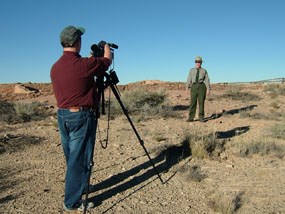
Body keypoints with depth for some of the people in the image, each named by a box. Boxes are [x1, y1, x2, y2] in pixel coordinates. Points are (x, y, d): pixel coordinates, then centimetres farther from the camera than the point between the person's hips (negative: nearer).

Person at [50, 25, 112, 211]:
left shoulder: (55, 67, 4)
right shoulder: (84, 64, -17)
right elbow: (107, 60, 0)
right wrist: (105, 45, 21)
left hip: (62, 115, 8)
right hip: (81, 116, -8)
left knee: (72, 157, 20)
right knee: (79, 159, 3)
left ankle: (79, 187, 39)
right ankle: (72, 201, 13)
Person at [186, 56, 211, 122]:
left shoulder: (204, 71, 9)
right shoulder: (191, 70, 14)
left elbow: (207, 80, 3)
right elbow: (189, 79, 8)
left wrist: (208, 89, -6)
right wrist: (187, 88, 0)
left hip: (202, 86, -1)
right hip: (194, 86, 1)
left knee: (201, 102, -2)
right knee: (193, 102, -3)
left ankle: (201, 117, 4)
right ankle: (191, 117, -1)